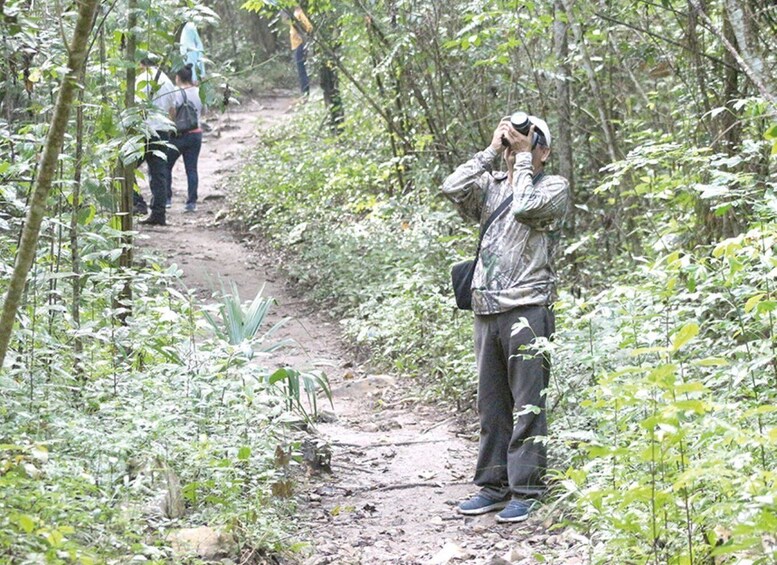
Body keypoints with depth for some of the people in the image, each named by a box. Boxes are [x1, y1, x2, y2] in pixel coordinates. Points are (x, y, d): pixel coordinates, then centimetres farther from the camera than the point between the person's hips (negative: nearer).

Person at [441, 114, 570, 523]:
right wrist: (492, 150, 3)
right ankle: (493, 485, 17)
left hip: (527, 310, -6)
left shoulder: (554, 187, 3)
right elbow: (453, 189, -2)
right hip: (486, 311, 6)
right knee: (491, 405, 10)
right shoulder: (491, 186, 16)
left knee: (527, 405, -5)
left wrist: (523, 158, -5)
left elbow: (527, 207, -17)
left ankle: (525, 492, -2)